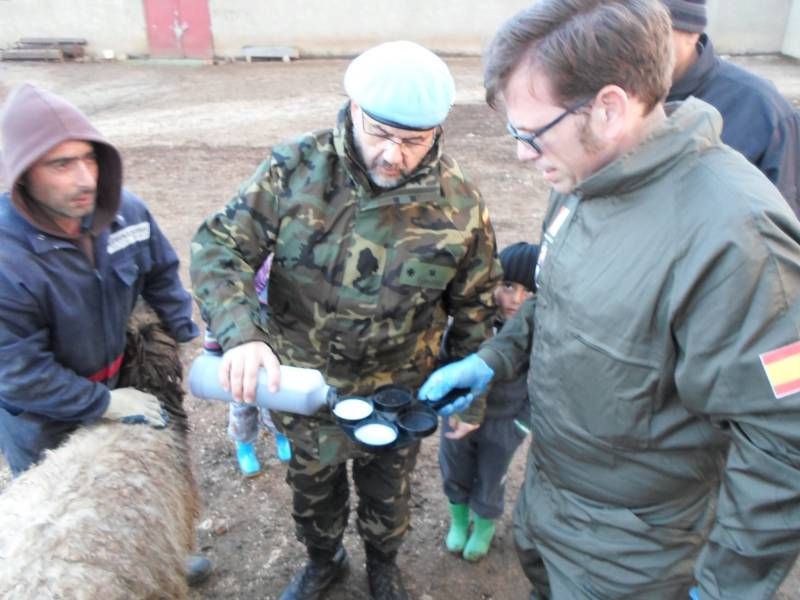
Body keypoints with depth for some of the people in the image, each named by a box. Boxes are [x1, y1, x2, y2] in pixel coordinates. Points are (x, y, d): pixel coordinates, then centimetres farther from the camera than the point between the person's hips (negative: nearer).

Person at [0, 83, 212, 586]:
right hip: (44, 423, -5)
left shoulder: (124, 211, -17)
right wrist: (105, 403, -20)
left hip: (117, 385, 6)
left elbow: (162, 276, 1)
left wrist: (186, 338, -4)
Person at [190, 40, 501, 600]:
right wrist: (240, 333, -34)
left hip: (396, 396, 0)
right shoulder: (296, 167, -18)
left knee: (386, 494, 25)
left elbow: (474, 310, -4)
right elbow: (220, 247, -17)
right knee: (312, 488, 26)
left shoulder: (459, 202, -16)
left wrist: (469, 398, 2)